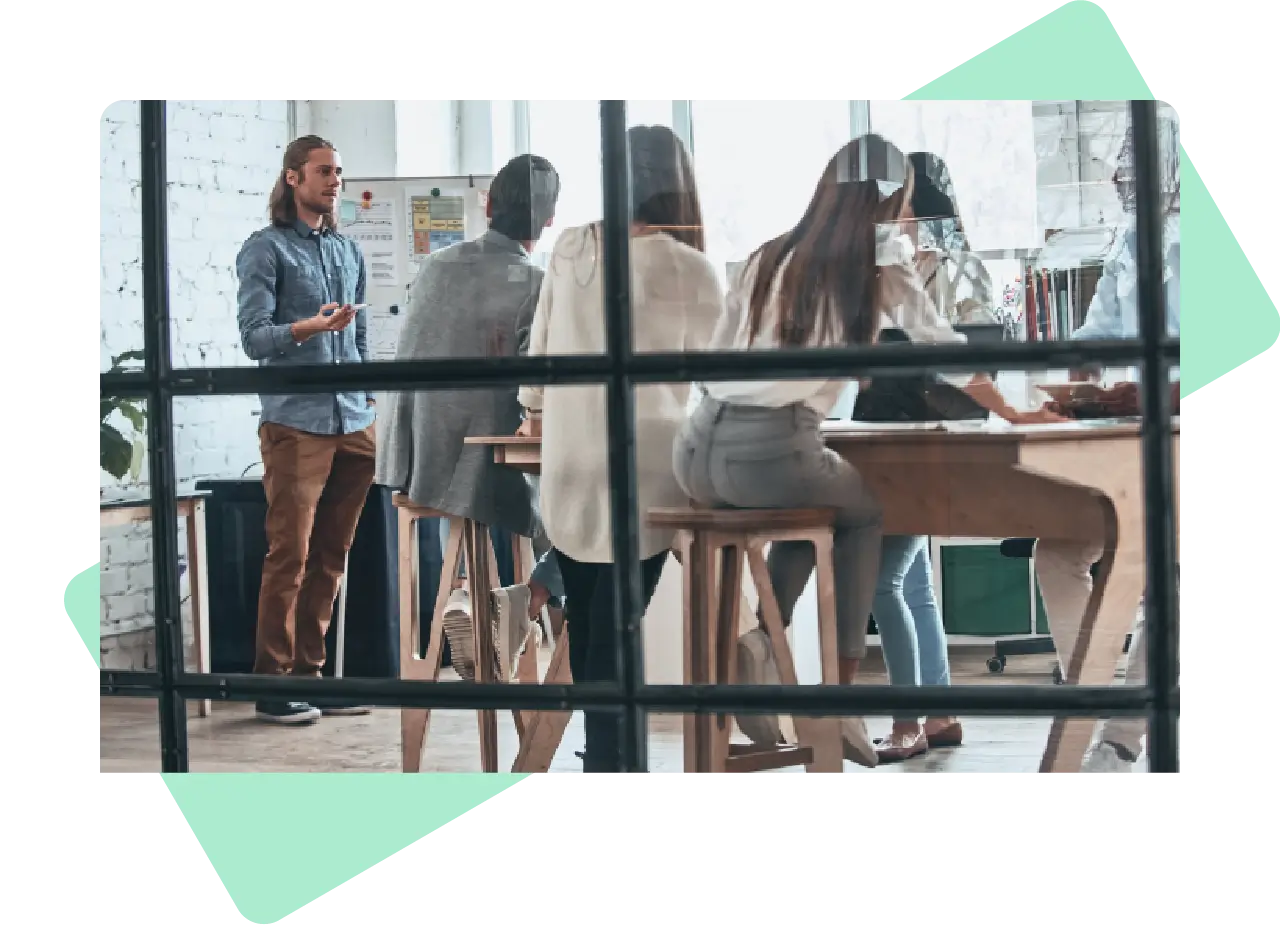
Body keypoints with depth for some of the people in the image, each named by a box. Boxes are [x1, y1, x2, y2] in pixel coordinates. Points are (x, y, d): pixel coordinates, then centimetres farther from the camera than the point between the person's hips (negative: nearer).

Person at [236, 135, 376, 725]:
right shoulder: (266, 249, -2)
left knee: (330, 556, 8)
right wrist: (311, 326, -26)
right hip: (295, 424, -6)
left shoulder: (349, 251, 17)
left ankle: (309, 672, 16)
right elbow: (253, 337, -11)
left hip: (353, 425, 6)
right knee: (289, 556, -6)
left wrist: (371, 404, 14)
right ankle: (272, 683, 0)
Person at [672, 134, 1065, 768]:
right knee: (862, 513, 28)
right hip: (771, 454, -4)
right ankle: (841, 696, 18)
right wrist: (1013, 414, 30)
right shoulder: (882, 270, 5)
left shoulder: (768, 259, 16)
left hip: (699, 453, 4)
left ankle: (763, 642, 12)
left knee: (807, 506, 35)